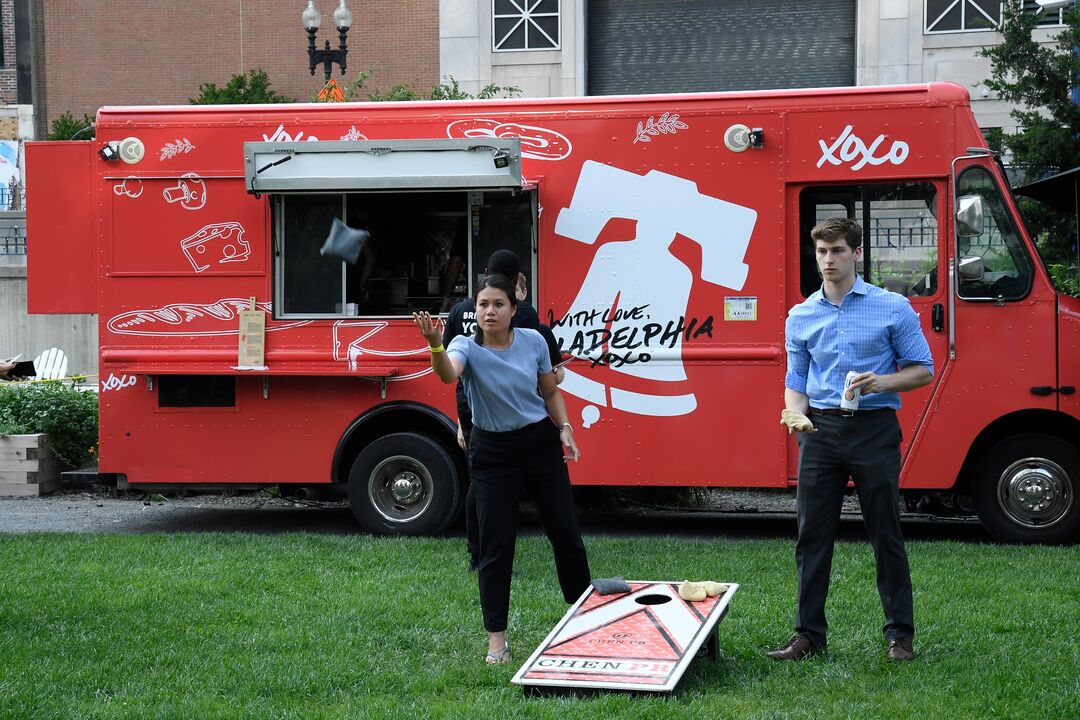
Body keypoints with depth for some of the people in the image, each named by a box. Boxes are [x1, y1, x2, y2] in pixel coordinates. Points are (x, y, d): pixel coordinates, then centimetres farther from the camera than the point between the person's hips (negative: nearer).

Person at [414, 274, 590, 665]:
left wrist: (565, 428, -5)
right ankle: (496, 639, 5)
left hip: (541, 443, 2)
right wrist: (434, 343, -58)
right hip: (493, 453, -2)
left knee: (566, 533, 8)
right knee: (496, 546, -3)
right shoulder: (467, 347, -14)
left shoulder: (533, 341, -5)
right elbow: (447, 373, -39)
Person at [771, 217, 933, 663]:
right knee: (812, 537, 3)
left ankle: (900, 635, 9)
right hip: (820, 430, 3)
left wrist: (881, 382, -15)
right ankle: (808, 635, 11)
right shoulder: (801, 316, 11)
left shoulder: (893, 308, 1)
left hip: (874, 429, -3)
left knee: (886, 537, 1)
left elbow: (923, 370, 3)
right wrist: (794, 412, -5)